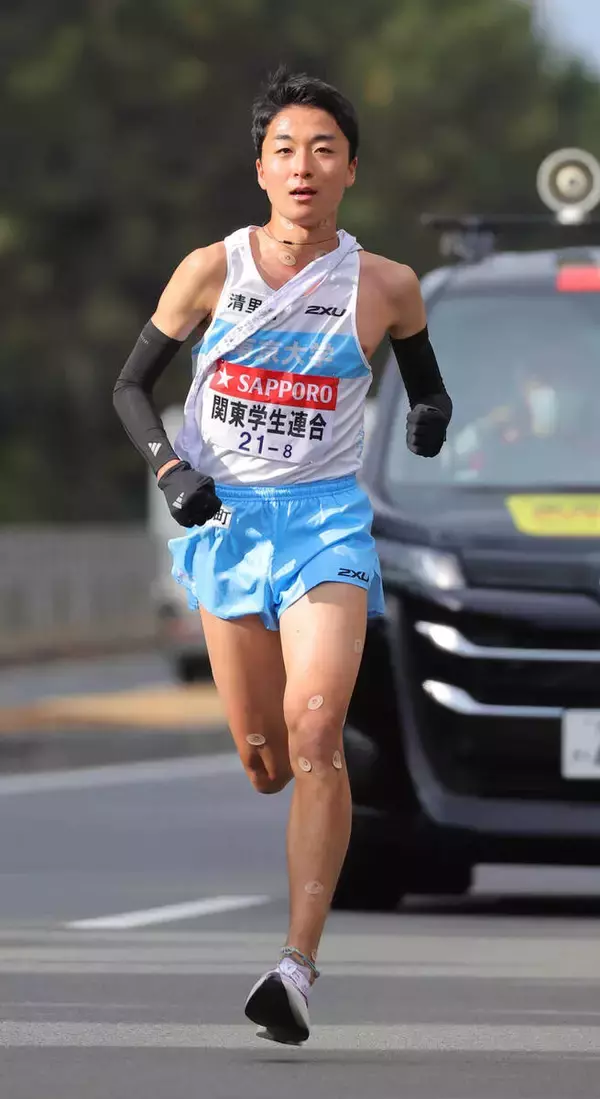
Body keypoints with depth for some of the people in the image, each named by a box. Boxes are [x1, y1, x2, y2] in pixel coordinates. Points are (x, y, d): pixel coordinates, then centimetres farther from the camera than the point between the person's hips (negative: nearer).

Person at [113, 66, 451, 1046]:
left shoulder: (385, 287, -2)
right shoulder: (212, 270, -2)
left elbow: (426, 382, 16)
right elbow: (132, 385, 7)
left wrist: (432, 415, -8)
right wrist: (170, 471, -10)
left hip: (326, 521, -2)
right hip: (224, 521, 2)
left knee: (314, 731, -21)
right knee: (262, 759, 7)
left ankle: (298, 970, -26)